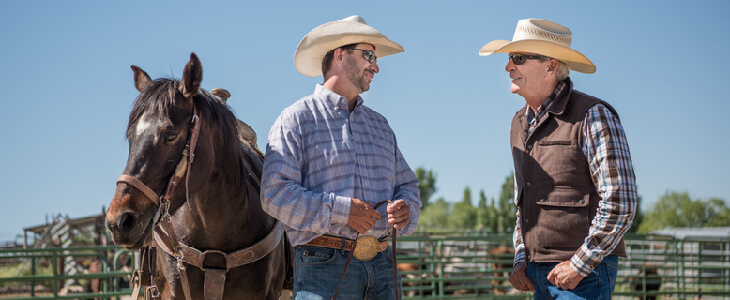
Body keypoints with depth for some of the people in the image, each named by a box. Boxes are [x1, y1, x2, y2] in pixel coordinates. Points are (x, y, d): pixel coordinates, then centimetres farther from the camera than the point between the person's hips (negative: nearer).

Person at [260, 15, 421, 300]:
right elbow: (275, 193, -10)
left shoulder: (379, 125, 21)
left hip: (382, 266, 6)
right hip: (324, 267, -6)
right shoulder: (296, 119, 1)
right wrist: (341, 210, -18)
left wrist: (404, 209, -2)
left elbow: (406, 184, 23)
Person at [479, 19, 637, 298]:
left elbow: (620, 202, -16)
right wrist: (522, 259, 12)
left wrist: (579, 265, -16)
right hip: (539, 274, 7)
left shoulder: (593, 116, -11)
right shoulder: (520, 123, 13)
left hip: (585, 273, -7)